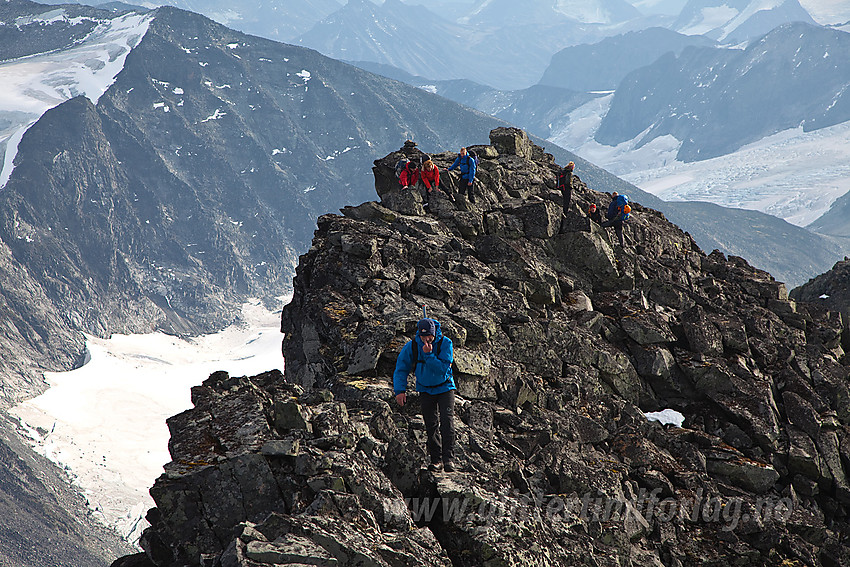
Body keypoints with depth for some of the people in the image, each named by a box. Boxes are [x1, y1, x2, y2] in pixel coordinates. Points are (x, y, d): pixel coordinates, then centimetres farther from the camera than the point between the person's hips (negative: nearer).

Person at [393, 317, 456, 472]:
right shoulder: (412, 346, -12)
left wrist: (429, 355, -34)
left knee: (447, 420, -14)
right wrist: (400, 390, -15)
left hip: (444, 388, -2)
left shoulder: (445, 343, -19)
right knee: (430, 424, 2)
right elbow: (401, 369, -6)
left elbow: (443, 369, -25)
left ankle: (448, 458, -14)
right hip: (425, 389, 2)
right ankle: (435, 459, 10)